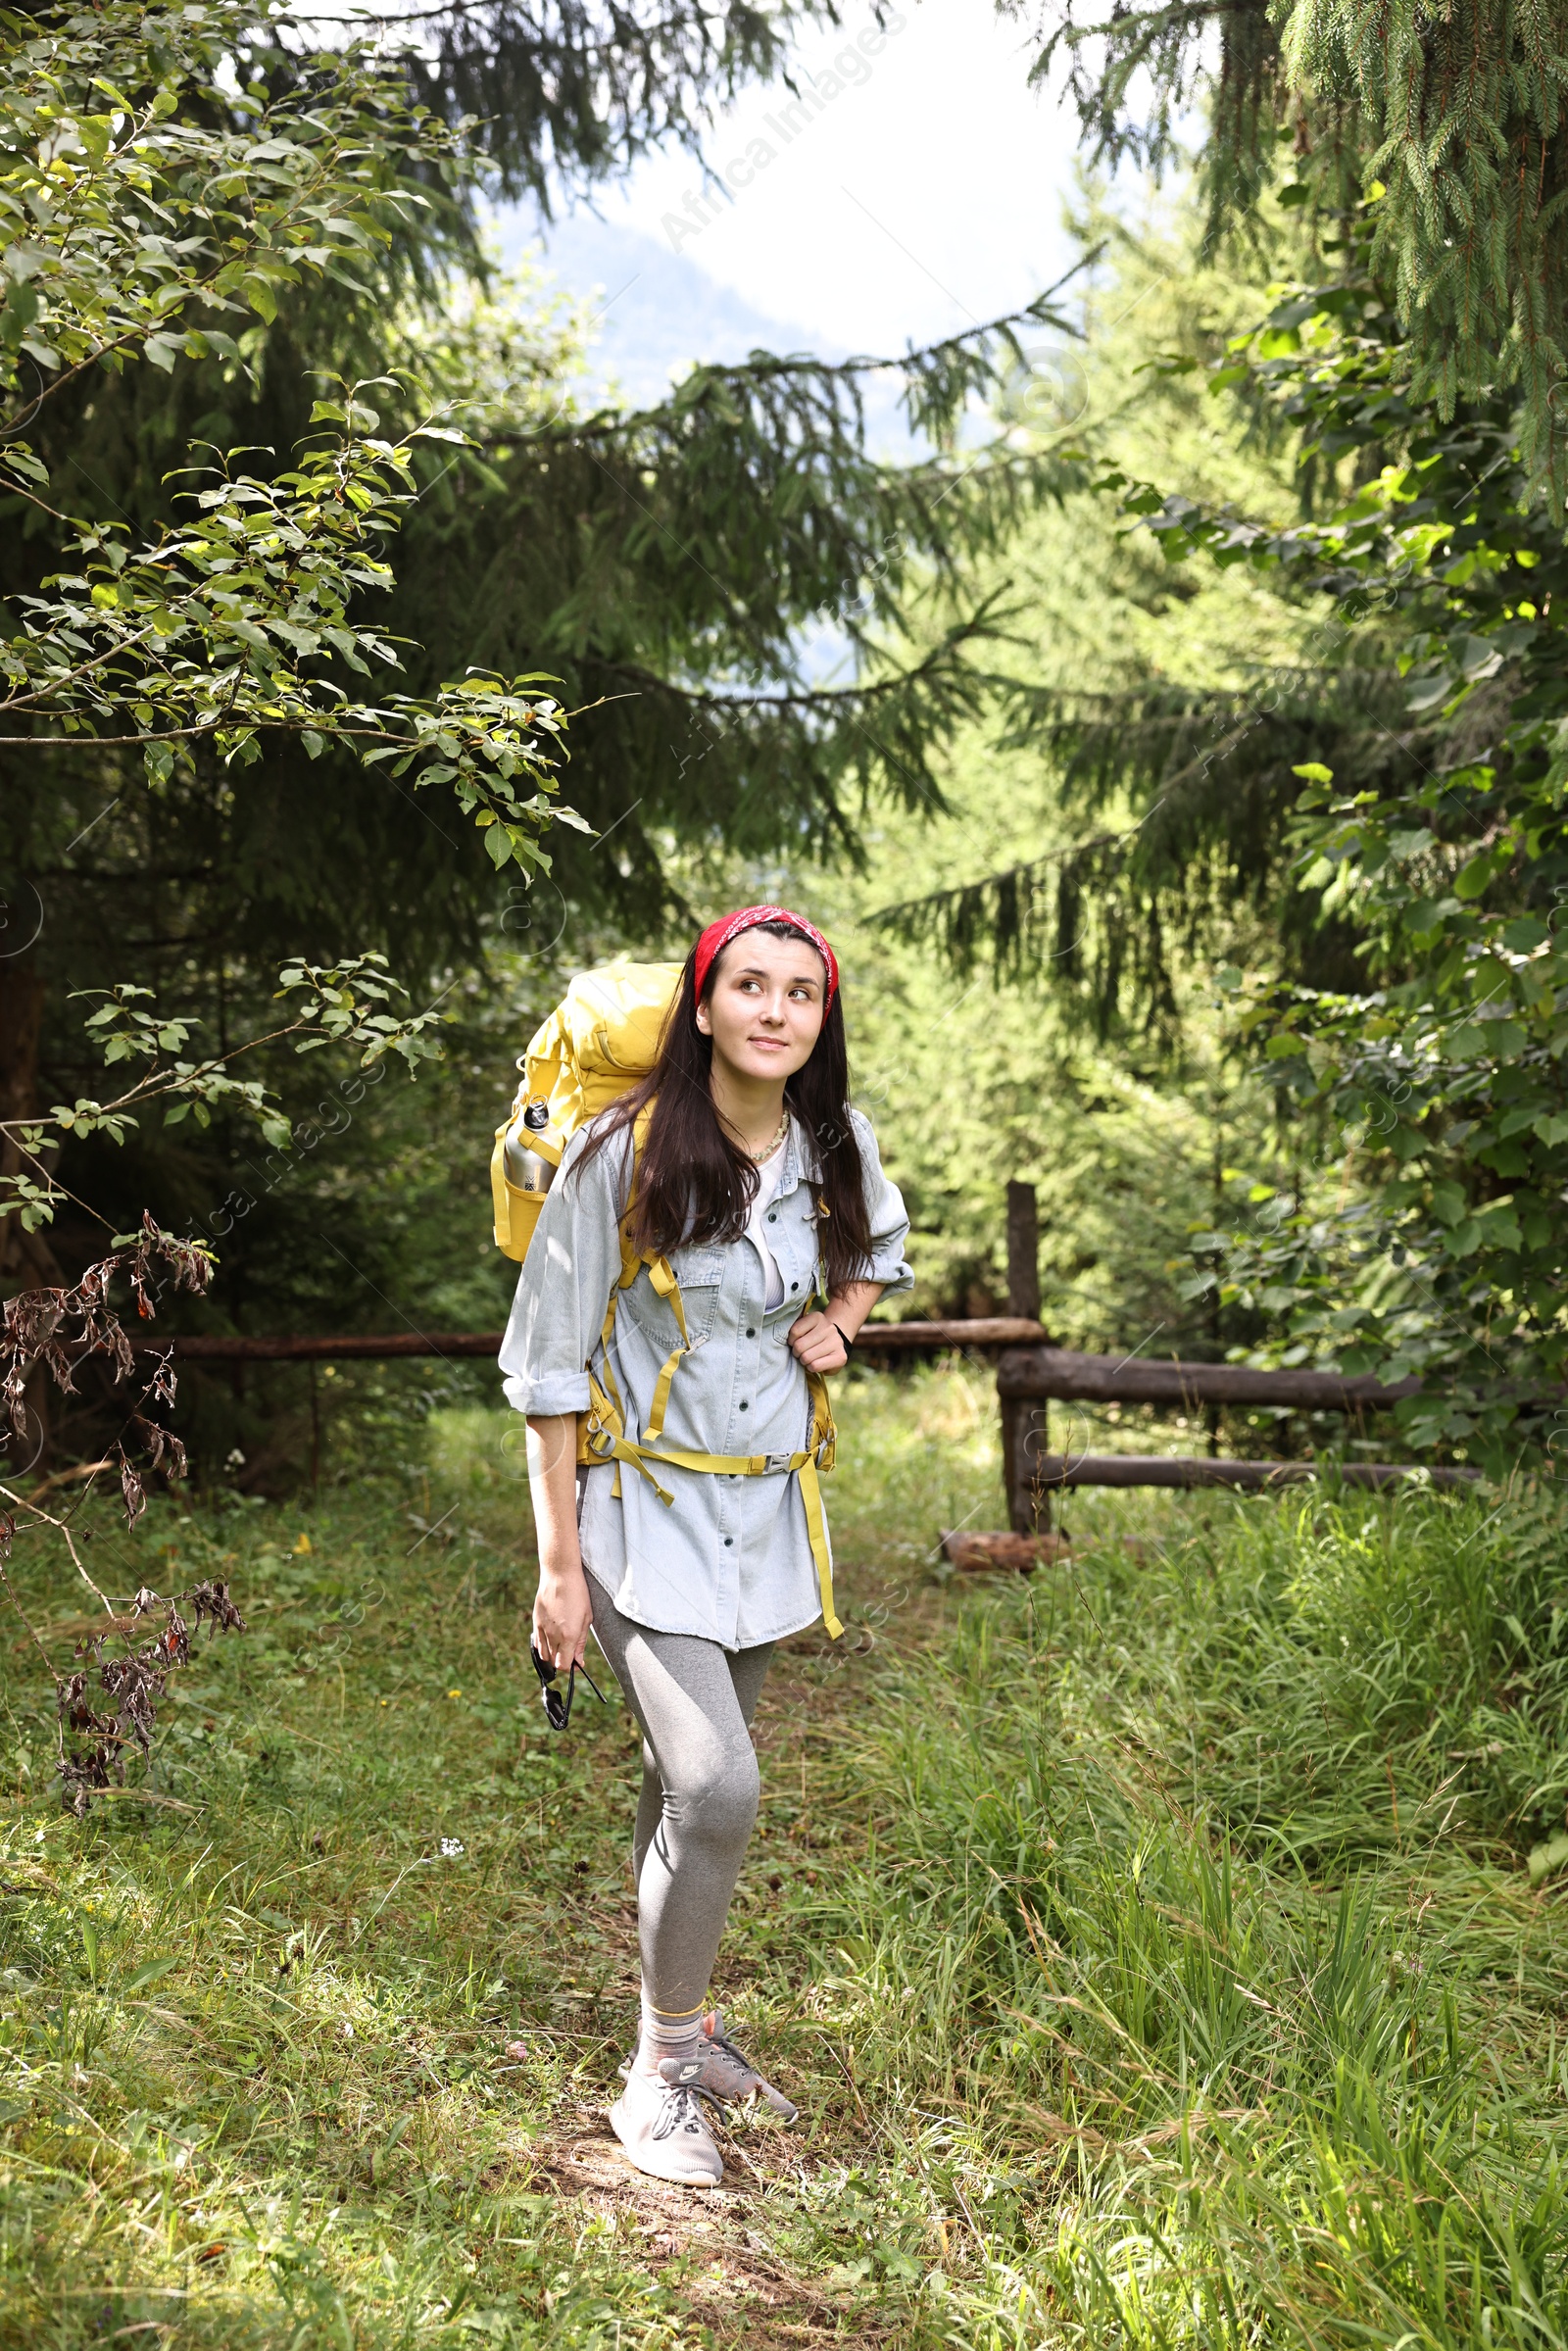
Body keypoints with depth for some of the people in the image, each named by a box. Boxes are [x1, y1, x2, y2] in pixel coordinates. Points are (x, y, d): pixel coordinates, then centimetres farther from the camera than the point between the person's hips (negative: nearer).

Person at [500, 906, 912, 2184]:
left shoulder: (838, 1149, -2)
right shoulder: (622, 1155, -15)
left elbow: (881, 1248, 23)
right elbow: (551, 1362, -10)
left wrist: (838, 1325, 0)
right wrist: (561, 1563, -11)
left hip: (768, 1513, 5)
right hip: (645, 1511, -5)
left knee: (690, 1783, 15)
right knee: (718, 1788, -16)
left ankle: (683, 2023, 34)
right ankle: (665, 2066, 4)